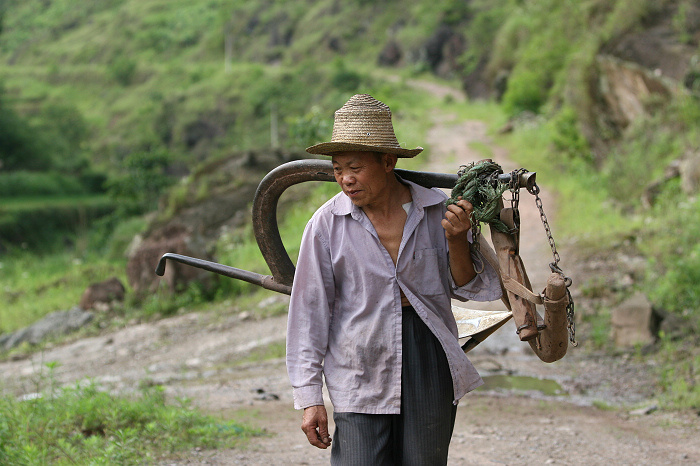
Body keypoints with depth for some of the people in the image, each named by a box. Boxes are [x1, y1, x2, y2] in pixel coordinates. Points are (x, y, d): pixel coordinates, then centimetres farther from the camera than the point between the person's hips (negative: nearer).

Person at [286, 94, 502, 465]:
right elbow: (309, 310, -2)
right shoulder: (327, 224, -6)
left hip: (429, 361, 2)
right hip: (360, 374, -2)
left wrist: (456, 241, -13)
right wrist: (309, 397, -3)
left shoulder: (436, 211, -1)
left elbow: (469, 288, 7)